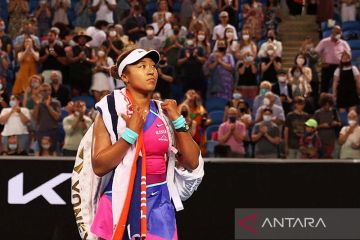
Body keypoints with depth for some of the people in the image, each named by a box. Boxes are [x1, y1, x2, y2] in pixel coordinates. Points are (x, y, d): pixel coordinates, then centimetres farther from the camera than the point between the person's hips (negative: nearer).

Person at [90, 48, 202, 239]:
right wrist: (131, 132, -18)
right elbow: (99, 166, -12)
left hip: (159, 204, 3)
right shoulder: (112, 109, -4)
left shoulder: (163, 113, 7)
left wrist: (177, 120, -4)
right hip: (121, 203, -3)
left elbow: (192, 163, 4)